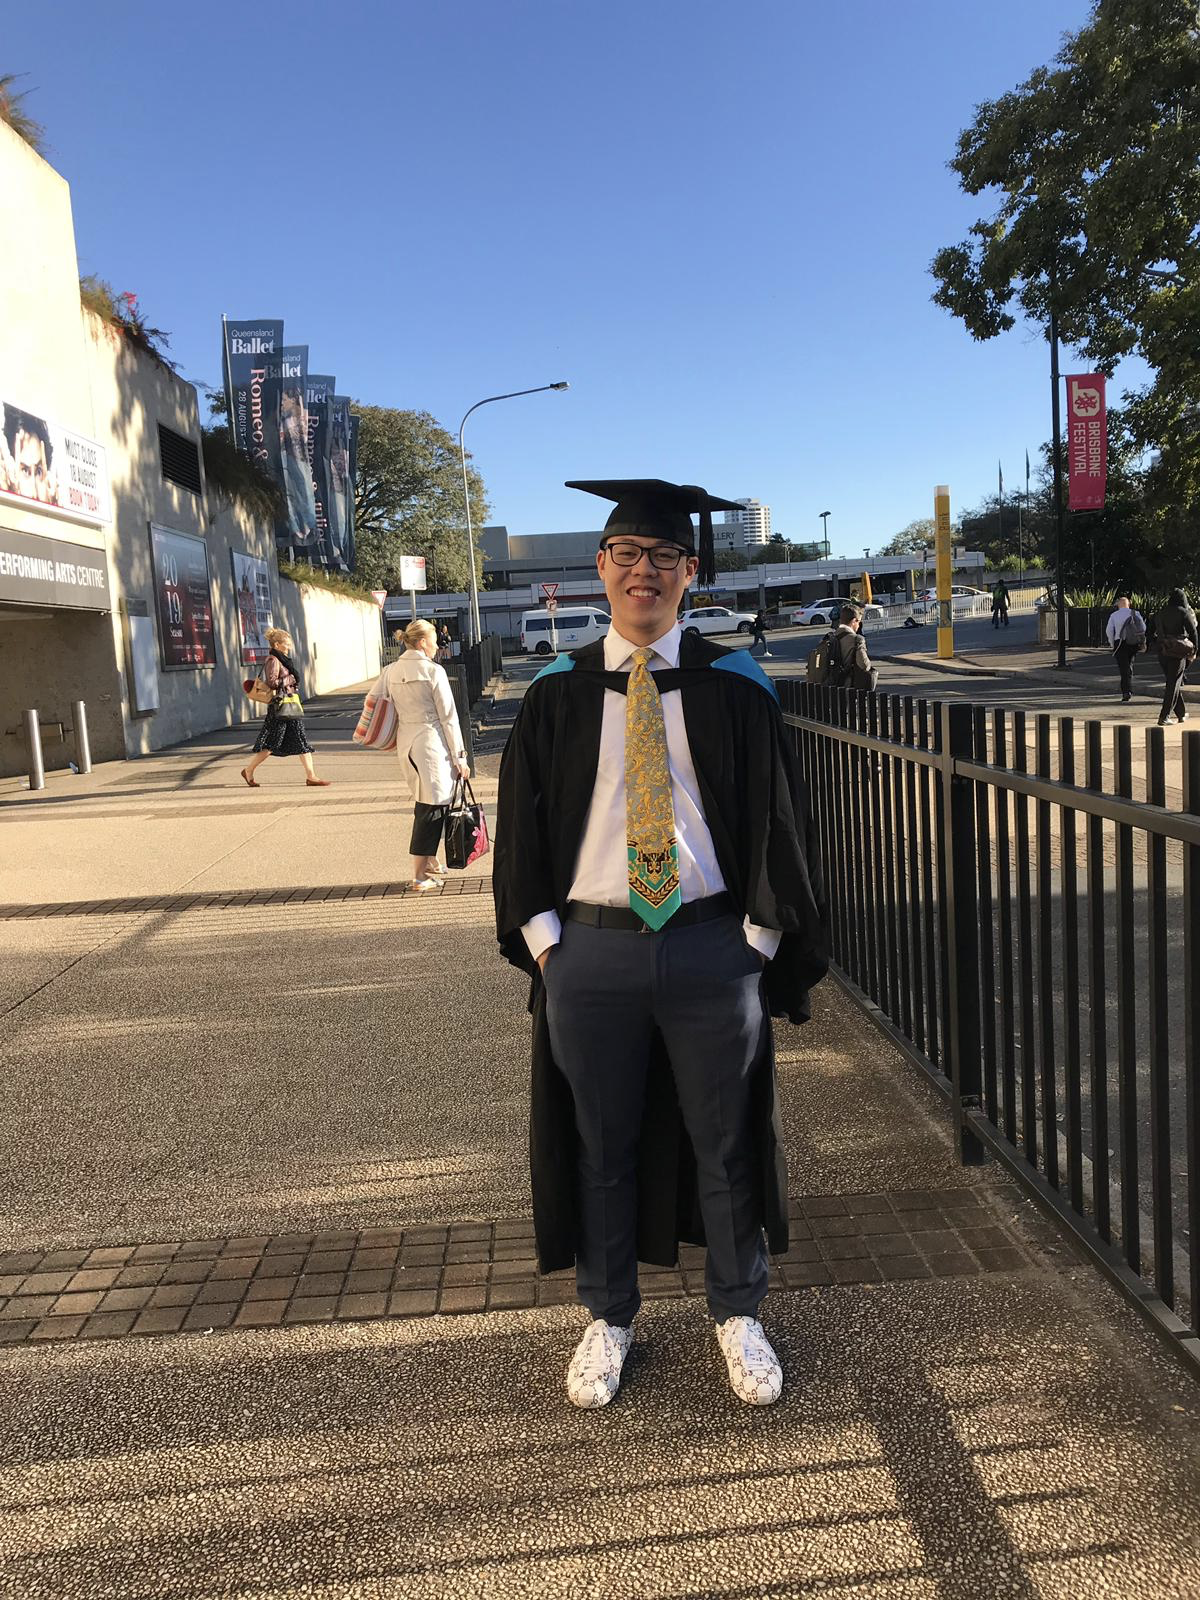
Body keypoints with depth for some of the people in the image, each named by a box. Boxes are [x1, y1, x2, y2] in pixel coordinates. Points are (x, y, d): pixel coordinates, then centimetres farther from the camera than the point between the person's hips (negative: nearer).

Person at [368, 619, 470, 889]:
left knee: (424, 805, 20)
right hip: (432, 743, -7)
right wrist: (459, 757, -5)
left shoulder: (390, 671, 6)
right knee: (432, 807, 0)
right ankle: (420, 876, 2)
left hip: (405, 745, 7)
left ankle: (430, 863, 31)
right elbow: (448, 717, -9)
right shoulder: (433, 671, -11)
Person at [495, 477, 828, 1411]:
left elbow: (779, 818, 2)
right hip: (591, 952, 1)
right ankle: (609, 1319, 36)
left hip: (713, 946, 0)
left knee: (725, 1141, 14)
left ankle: (738, 1317, 37)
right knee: (599, 1147, 14)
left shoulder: (734, 687, 0)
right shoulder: (557, 695, 2)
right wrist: (543, 941, -2)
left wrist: (760, 936, -3)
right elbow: (522, 827, 5)